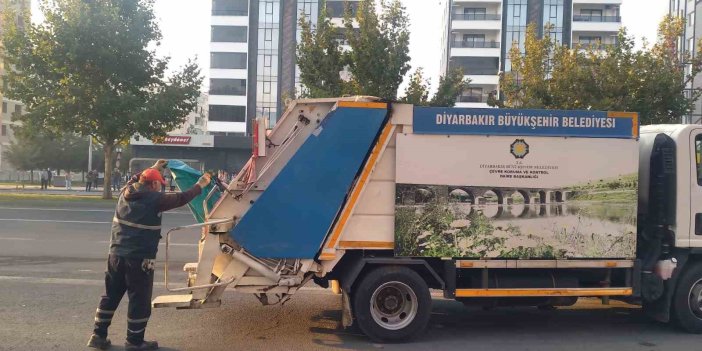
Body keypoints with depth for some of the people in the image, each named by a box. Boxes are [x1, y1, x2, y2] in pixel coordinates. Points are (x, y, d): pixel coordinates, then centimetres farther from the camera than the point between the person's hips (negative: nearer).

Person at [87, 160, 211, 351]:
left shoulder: (126, 193, 9)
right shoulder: (155, 199, -11)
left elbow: (135, 180, 32)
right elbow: (181, 198, -3)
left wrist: (154, 168, 41)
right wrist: (200, 185, 11)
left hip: (116, 254, 7)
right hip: (140, 259, -7)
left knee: (110, 296, 17)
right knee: (140, 300, 4)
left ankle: (98, 335, 23)